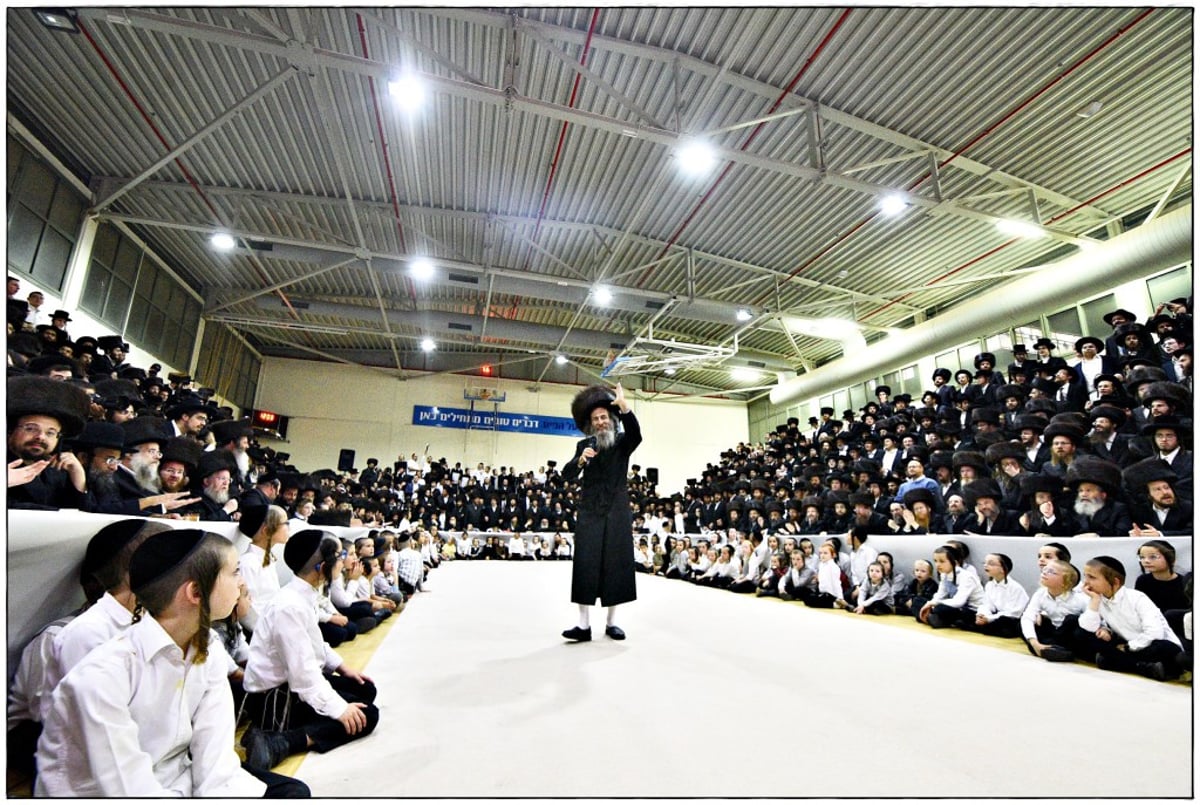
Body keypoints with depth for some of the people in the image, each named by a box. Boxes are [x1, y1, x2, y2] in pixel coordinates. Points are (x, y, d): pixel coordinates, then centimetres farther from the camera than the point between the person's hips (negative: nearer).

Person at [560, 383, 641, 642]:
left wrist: (624, 407, -35)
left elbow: (636, 434, -19)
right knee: (586, 566, -3)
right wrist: (580, 460, -21)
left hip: (617, 513, 0)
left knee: (616, 565, 4)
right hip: (589, 514, 1)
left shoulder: (622, 443, 5)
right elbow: (567, 476, 0)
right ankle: (584, 625, 1)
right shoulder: (584, 445, 9)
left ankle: (612, 623, 16)